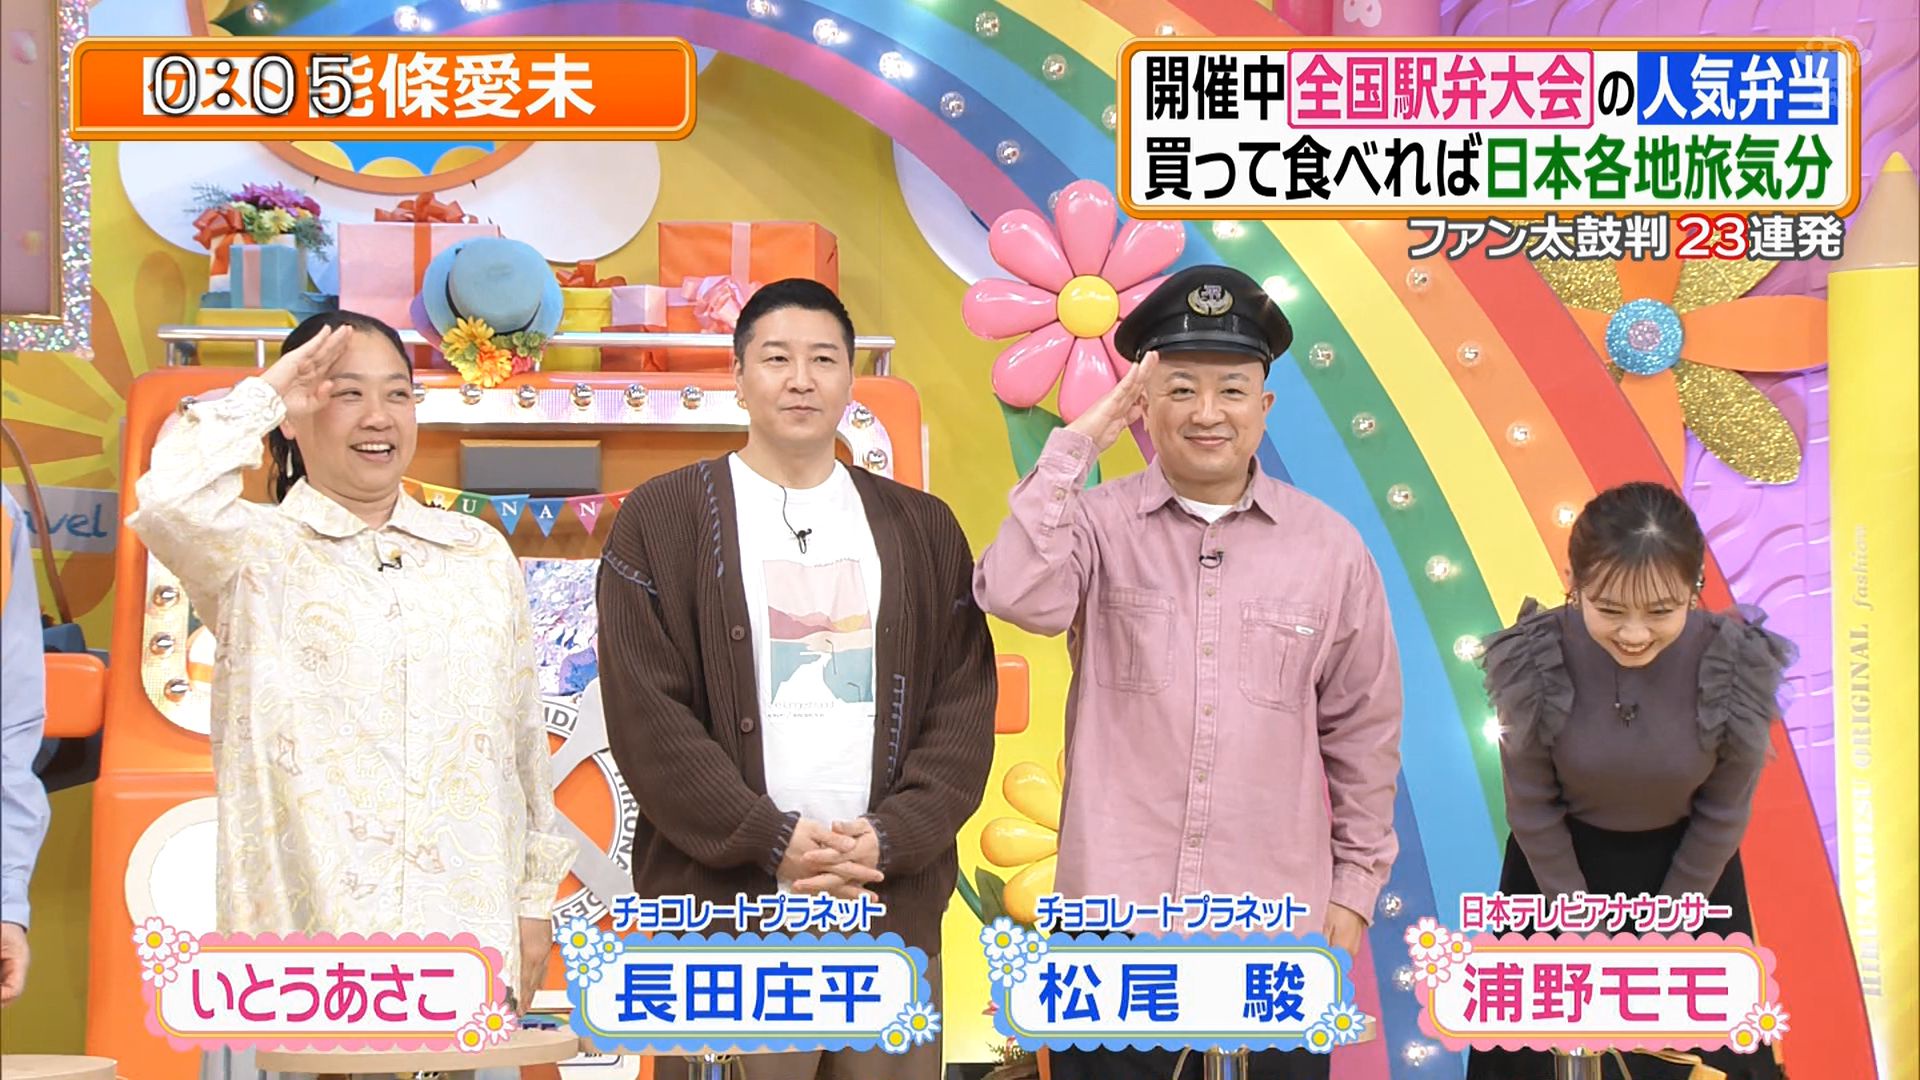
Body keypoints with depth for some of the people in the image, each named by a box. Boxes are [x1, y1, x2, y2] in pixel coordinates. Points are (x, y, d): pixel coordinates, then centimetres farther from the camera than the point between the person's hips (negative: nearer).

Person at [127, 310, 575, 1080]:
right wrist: (263, 395, -9)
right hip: (303, 940, -3)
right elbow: (167, 501, -23)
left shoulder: (482, 554, 12)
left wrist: (535, 901, 14)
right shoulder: (256, 551, 1)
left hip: (468, 943, 3)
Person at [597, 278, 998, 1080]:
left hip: (895, 904, 3)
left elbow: (964, 706, 5)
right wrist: (770, 842, -13)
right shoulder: (663, 519, 3)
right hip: (723, 905, -2)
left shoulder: (922, 529, 12)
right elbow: (646, 715, -5)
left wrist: (890, 836, -10)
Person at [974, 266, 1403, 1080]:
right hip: (1115, 914, -1)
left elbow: (1362, 731, 7)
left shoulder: (1331, 547, 0)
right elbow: (1016, 595, -23)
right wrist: (1076, 443, -18)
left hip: (1275, 924, 1)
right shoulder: (1100, 522, -3)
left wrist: (1356, 885, 8)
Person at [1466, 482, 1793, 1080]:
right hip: (1560, 867, 0)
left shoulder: (1737, 665, -27)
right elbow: (1533, 808, -13)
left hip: (1690, 872, 0)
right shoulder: (1534, 660, -28)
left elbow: (1722, 813, -11)